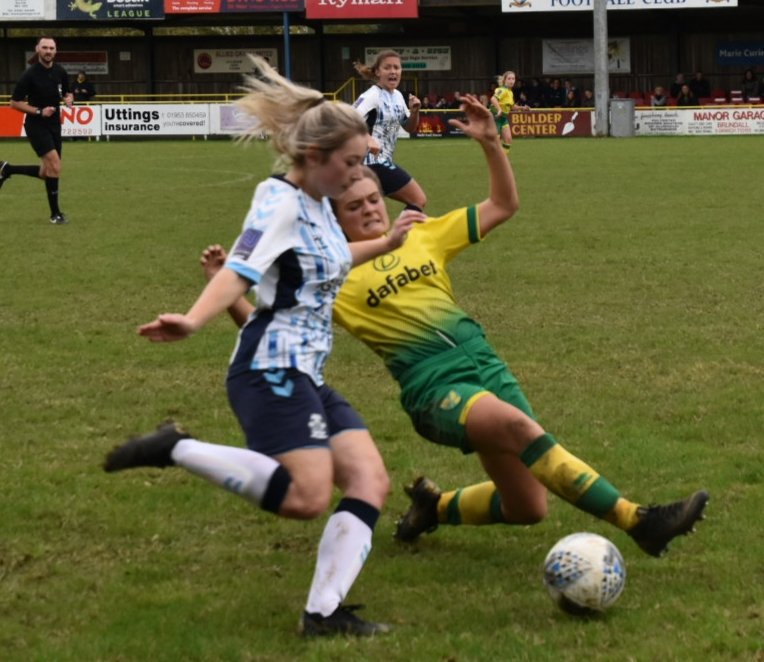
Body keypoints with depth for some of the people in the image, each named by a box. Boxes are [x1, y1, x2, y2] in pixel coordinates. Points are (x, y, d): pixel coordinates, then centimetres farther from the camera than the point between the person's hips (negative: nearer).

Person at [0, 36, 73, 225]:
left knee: (47, 173, 10)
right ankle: (55, 213, -7)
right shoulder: (30, 75, -14)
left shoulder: (60, 72, 2)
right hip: (36, 125, -7)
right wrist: (39, 111, -20)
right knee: (55, 165, -19)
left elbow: (66, 93, 18)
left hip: (54, 125, 7)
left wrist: (68, 99, -6)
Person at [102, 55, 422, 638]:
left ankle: (325, 612, -5)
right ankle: (174, 449, -12)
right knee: (308, 496, -23)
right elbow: (240, 272, -27)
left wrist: (387, 244, 41)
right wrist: (193, 321, -43)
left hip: (307, 377, 10)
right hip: (272, 371, -10)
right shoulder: (280, 201, -11)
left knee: (370, 481, -3)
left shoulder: (320, 205, 17)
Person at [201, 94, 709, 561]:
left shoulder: (423, 236, 16)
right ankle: (638, 522, -37)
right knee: (517, 425, -35)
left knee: (528, 508, 1)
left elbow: (504, 206, 20)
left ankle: (434, 506, 30)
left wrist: (490, 143, 7)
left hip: (486, 365, 6)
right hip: (433, 388, -6)